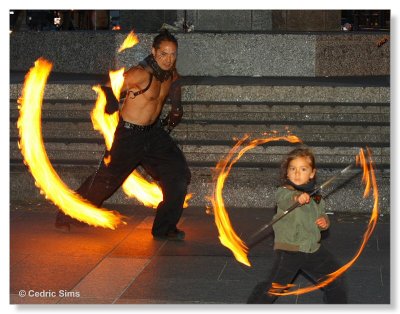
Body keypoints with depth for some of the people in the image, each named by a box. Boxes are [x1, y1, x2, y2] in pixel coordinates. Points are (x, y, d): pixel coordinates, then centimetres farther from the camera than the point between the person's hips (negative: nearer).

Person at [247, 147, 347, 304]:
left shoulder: (316, 195, 7)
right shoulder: (283, 191, -13)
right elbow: (285, 198, -38)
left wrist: (325, 222, 0)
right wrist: (297, 197, -60)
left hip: (313, 248, 6)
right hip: (289, 248, -6)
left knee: (335, 279, 16)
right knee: (274, 288, -11)